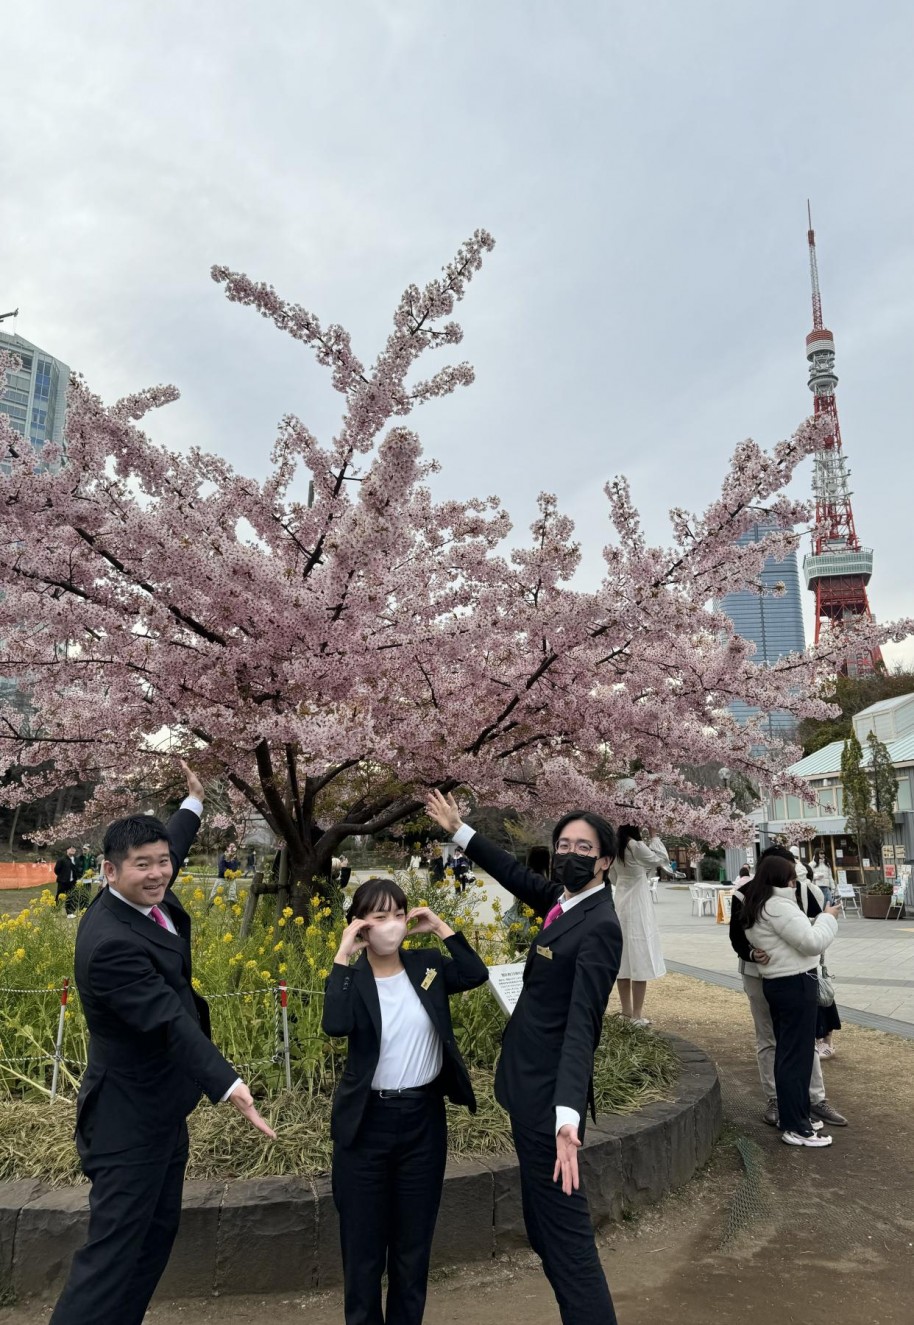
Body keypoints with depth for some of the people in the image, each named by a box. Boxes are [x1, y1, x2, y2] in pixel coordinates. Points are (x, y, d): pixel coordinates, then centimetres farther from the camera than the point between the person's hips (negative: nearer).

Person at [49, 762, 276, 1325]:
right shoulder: (109, 942, -30)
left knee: (158, 1234, 19)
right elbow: (170, 1019, -39)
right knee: (114, 1247, 1)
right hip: (130, 1119, -9)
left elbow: (171, 847, 19)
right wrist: (228, 1083, -46)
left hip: (162, 1108, 10)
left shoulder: (149, 897, -4)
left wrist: (194, 802, 33)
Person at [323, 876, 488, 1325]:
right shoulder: (352, 978, -10)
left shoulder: (427, 965, -2)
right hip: (368, 1120, -2)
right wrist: (342, 955, -27)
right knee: (363, 1238, 13)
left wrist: (442, 928, -15)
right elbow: (335, 1024, -29)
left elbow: (477, 974, -15)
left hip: (424, 1117, 3)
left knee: (415, 1236, 18)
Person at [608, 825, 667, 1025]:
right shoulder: (636, 846, -17)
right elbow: (662, 860, -7)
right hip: (637, 909, -7)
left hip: (620, 907, 7)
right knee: (640, 962, -1)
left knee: (623, 962, 12)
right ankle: (636, 1016, 1)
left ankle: (627, 1012, 20)